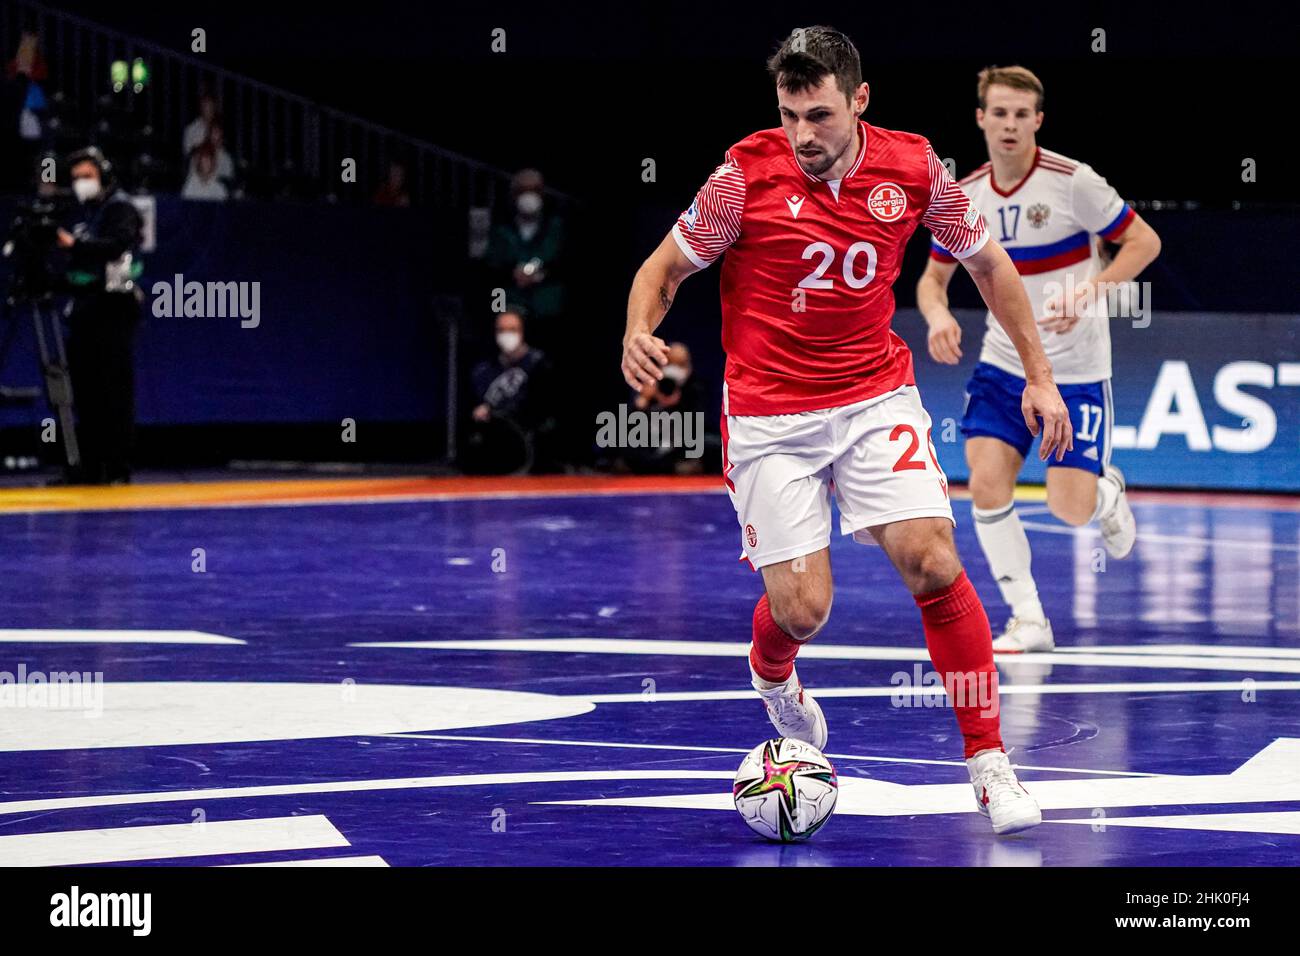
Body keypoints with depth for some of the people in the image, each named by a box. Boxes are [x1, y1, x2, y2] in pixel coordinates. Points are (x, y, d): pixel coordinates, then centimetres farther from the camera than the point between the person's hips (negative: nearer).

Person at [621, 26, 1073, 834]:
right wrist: (640, 331, -23)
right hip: (769, 416, -1)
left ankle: (989, 762, -5)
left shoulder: (913, 168, -7)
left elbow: (987, 260, 10)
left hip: (877, 397, 1)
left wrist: (1038, 372, 8)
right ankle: (773, 678, 33)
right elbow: (668, 265, -2)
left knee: (932, 561, -17)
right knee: (802, 608, -7)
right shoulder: (750, 173, -13)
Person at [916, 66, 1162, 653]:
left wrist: (1086, 294, -22)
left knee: (1070, 509, -9)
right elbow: (932, 278, 11)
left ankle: (1108, 492, 30)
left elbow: (1144, 241, -8)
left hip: (1076, 371, -4)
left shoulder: (1073, 182, -14)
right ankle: (1028, 621, 0)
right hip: (1003, 364, 4)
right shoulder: (962, 198, -1)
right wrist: (938, 316, -13)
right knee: (986, 485, -13)